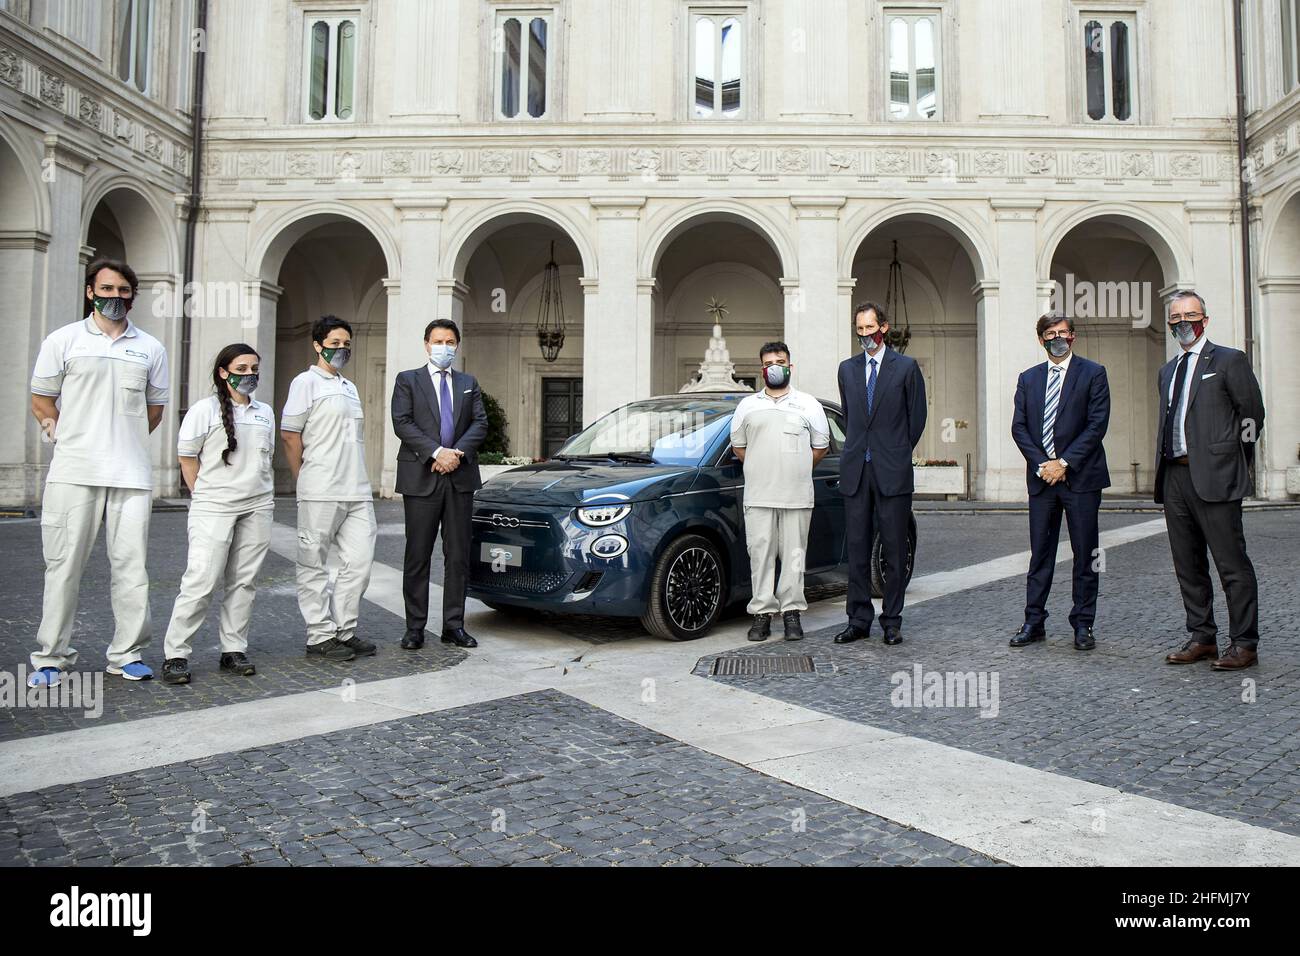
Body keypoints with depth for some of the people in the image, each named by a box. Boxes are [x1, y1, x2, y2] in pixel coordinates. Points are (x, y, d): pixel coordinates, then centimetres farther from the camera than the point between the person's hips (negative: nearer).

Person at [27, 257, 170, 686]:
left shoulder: (151, 348, 12)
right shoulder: (63, 340, 7)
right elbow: (41, 402, 9)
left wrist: (123, 440, 12)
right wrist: (69, 437, 2)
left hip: (132, 474, 2)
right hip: (73, 473, -1)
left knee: (131, 566, 2)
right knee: (64, 565, 2)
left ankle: (128, 654, 11)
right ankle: (51, 656, 13)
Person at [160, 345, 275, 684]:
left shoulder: (265, 412, 13)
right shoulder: (205, 409, -2)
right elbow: (187, 458, 0)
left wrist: (258, 492, 13)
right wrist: (206, 495, 0)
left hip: (258, 507, 5)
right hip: (214, 508, -5)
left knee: (243, 581, 7)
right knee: (201, 580, -9)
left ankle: (234, 651, 15)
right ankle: (175, 654, 1)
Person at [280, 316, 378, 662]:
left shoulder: (350, 387, 21)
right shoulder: (307, 382, -1)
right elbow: (290, 435, -6)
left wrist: (358, 481, 15)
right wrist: (305, 482, -2)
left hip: (358, 491, 7)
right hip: (321, 493, -7)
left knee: (359, 561, 4)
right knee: (314, 565, 1)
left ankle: (343, 630, 15)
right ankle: (320, 637, 8)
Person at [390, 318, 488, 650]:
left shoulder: (469, 383, 17)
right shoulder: (407, 380, 7)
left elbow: (480, 423, 6)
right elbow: (402, 423, -6)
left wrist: (458, 452, -11)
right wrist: (436, 452, -17)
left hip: (461, 478, 3)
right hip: (420, 478, -3)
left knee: (458, 555, 5)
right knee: (418, 556, 1)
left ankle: (454, 625, 12)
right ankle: (415, 628, 9)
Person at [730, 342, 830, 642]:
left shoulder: (808, 404, 10)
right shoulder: (747, 406, 13)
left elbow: (820, 447, 12)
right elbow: (738, 446, 16)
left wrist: (797, 471, 7)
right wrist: (761, 471, 9)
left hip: (797, 496, -1)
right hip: (758, 496, 1)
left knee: (794, 554, 2)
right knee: (760, 552, 0)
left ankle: (792, 612, 9)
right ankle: (762, 612, 6)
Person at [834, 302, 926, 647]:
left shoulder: (906, 367, 1)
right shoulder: (847, 368, 13)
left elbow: (917, 417, 6)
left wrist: (897, 453, 9)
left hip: (892, 472, -3)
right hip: (855, 471, 3)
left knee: (894, 551, 1)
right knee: (857, 550, 5)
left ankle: (892, 622, 10)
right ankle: (859, 621, 12)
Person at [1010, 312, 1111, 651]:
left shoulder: (1093, 373, 1)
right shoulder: (1028, 378, 13)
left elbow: (1097, 424, -7)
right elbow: (1018, 427, 7)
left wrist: (1064, 463, -13)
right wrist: (1041, 463, -7)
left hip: (1081, 476, -3)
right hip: (1041, 476, 3)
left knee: (1085, 555, 3)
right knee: (1040, 554, 6)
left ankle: (1083, 625, 12)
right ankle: (1034, 622, 13)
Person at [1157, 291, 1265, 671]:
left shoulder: (1229, 360, 0)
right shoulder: (1167, 370, 20)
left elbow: (1251, 414, -1)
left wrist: (1230, 462, 1)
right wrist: (1165, 469, 12)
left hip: (1214, 477, -7)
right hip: (1174, 477, 7)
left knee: (1232, 564, -3)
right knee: (1188, 565, 10)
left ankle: (1243, 643, 5)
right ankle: (1202, 638, 19)